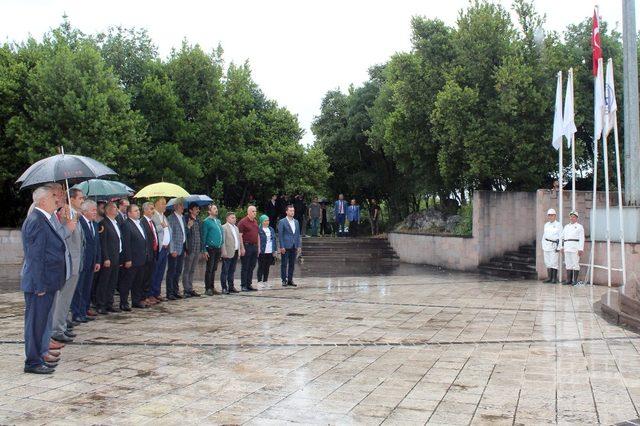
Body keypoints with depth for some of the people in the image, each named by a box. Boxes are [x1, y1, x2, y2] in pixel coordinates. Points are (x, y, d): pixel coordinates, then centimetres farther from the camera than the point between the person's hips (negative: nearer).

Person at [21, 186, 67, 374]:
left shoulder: (43, 219, 14)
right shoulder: (36, 221, -18)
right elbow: (34, 256, -21)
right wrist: (40, 285, -22)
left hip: (46, 282, 10)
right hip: (40, 282, -10)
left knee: (41, 321, 16)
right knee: (35, 321, -2)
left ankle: (39, 355, 26)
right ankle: (33, 362, 5)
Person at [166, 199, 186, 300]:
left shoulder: (183, 218, 15)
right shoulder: (171, 218, -9)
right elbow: (170, 235, -13)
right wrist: (172, 250, -17)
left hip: (181, 248, 7)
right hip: (174, 249, -7)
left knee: (178, 271, 12)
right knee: (171, 271, -2)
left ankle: (175, 291, 21)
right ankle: (170, 293, 3)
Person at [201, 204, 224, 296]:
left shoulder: (218, 221, 16)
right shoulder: (206, 222, -6)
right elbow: (203, 236, -8)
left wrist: (221, 246, 14)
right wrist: (204, 250, -13)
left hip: (218, 248, 7)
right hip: (211, 248, -7)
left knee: (214, 269, 12)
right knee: (209, 269, -3)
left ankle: (212, 287, 18)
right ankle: (208, 289, 1)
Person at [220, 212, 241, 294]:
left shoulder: (236, 228, 18)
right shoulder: (224, 227, -7)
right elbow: (222, 241, -12)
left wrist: (239, 250, 14)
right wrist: (224, 252, -18)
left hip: (235, 252, 8)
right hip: (228, 253, -8)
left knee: (232, 271, 12)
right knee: (225, 271, -2)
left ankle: (231, 287, 16)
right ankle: (224, 288, 1)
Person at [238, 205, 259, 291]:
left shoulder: (255, 222, 15)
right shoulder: (243, 222, -8)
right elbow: (240, 236, -12)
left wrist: (258, 247, 16)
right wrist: (242, 248, -17)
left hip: (254, 246, 7)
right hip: (246, 246, -7)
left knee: (251, 267, 10)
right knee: (245, 267, -2)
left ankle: (249, 285, 16)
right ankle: (243, 286, 4)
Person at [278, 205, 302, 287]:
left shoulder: (296, 222, 13)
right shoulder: (282, 222, -3)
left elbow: (298, 234, 15)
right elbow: (280, 235, -7)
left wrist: (299, 246, 7)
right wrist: (281, 247, -13)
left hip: (294, 247, 5)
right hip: (285, 247, -5)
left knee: (292, 264, 8)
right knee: (284, 264, 0)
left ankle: (290, 280, 15)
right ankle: (284, 280, 6)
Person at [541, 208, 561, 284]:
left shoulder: (558, 225, -2)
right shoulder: (546, 225, 16)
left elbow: (561, 237, -5)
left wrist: (559, 248, -12)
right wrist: (543, 247, 14)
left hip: (554, 246, -6)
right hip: (546, 246, 6)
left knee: (554, 262, -8)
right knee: (547, 263, 6)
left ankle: (554, 278, -4)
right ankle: (549, 278, 10)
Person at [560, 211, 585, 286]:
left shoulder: (579, 227, 2)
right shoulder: (566, 226, 18)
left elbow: (582, 239, -4)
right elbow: (562, 237, 20)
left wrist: (581, 249, -13)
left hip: (575, 247, -5)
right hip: (567, 247, 5)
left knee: (575, 263, -5)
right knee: (568, 264, 4)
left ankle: (575, 280, -2)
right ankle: (569, 280, 6)